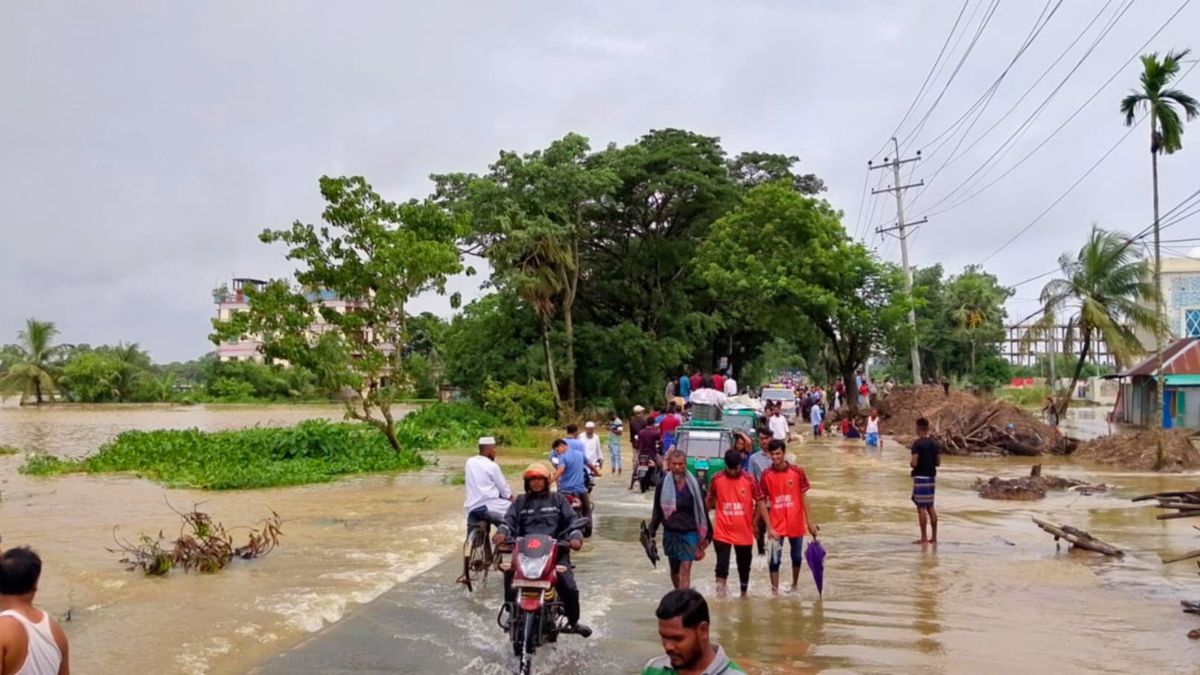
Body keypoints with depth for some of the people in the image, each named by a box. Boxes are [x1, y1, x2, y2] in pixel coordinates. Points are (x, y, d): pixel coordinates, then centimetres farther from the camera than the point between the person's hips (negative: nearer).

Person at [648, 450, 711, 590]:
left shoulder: (694, 484, -3)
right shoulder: (663, 485, -1)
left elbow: (702, 510, 4)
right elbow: (657, 512, 6)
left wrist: (706, 534, 5)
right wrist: (651, 533, -1)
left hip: (689, 532, -2)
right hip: (670, 533, 2)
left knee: (685, 569, -10)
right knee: (674, 569, 16)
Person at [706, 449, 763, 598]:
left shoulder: (749, 480, -8)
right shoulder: (717, 479, -6)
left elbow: (759, 502, 1)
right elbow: (709, 500, 8)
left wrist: (753, 523, 3)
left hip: (744, 532, 1)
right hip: (722, 532, -1)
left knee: (744, 565, 17)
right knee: (722, 566, -8)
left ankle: (744, 593, 34)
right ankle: (720, 594, -1)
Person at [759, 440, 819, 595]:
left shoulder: (797, 472, -5)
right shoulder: (766, 475, -7)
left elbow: (803, 496, 1)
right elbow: (762, 502, -5)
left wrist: (809, 521, -1)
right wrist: (769, 527, -11)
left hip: (796, 523, 2)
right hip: (776, 525, -2)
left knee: (797, 557, 15)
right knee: (775, 559, -5)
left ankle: (794, 586, 36)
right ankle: (774, 591, 3)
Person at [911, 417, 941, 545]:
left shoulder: (917, 443, -14)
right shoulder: (934, 443, 6)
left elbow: (914, 463, -20)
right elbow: (938, 462, 9)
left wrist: (910, 462, 1)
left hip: (920, 476, -7)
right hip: (931, 476, 7)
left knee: (921, 507, -2)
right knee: (930, 507, 14)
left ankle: (924, 538, -1)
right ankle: (934, 537, 16)